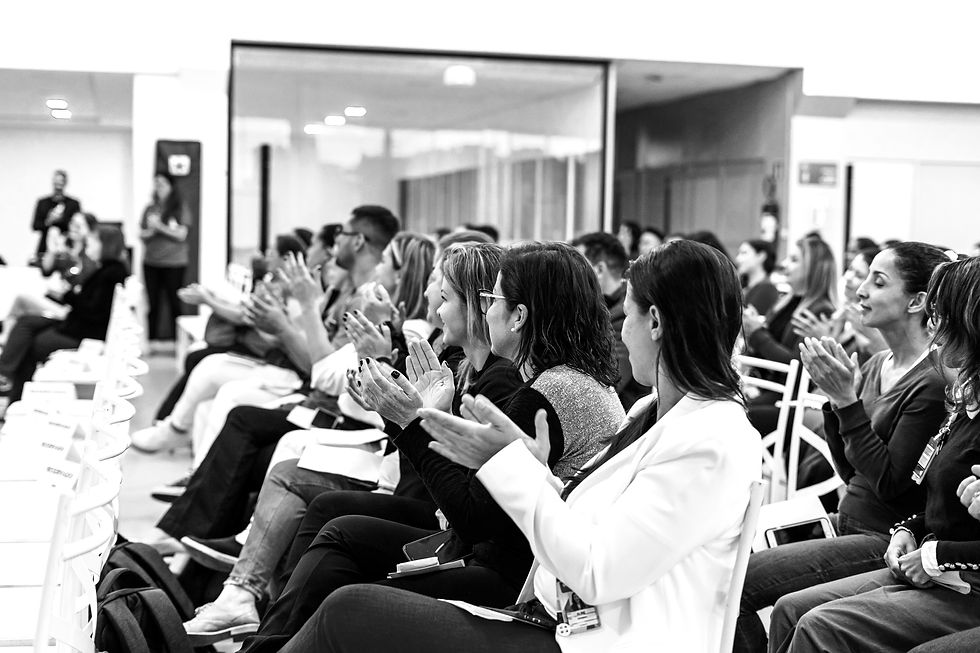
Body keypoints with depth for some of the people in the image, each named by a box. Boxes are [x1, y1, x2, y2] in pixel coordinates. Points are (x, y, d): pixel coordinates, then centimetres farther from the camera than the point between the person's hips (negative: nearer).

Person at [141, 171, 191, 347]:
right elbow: (141, 234, 12)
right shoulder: (149, 209, 10)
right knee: (153, 302, 5)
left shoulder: (180, 209, -2)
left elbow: (181, 234, -8)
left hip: (174, 263, -4)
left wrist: (159, 226, -13)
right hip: (151, 262, 4)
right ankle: (152, 340, 9)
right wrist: (149, 232, -9)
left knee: (174, 302, -1)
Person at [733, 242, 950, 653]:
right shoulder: (875, 366, 10)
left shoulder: (931, 384, -15)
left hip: (886, 540, -8)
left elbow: (890, 483, -18)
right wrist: (834, 399, 0)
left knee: (740, 581, -18)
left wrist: (848, 401, -19)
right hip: (849, 528, 8)